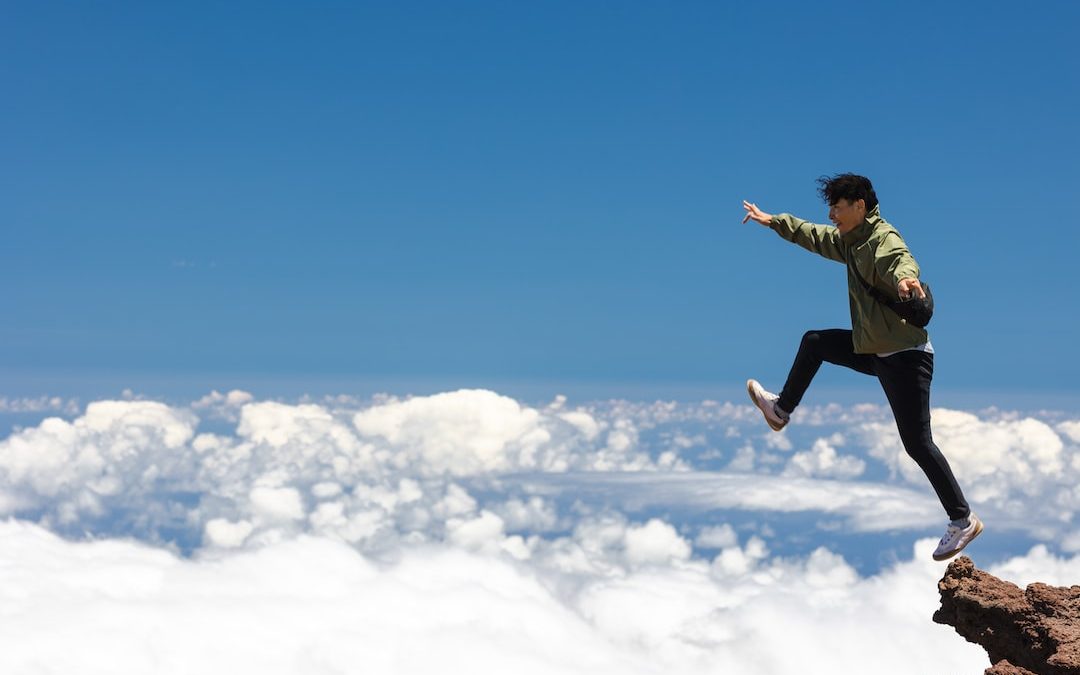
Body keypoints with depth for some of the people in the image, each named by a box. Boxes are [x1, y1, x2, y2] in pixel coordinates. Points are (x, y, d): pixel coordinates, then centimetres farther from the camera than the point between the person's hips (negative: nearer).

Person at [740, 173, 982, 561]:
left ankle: (963, 521, -2)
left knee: (916, 442, -9)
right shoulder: (850, 241, 9)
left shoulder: (882, 237, -19)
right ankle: (782, 409, 40)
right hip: (874, 349, 9)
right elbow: (813, 236, 28)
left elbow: (900, 259, -43)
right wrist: (772, 221, 35)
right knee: (815, 342, 24)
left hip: (905, 356, -9)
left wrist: (904, 277, -66)